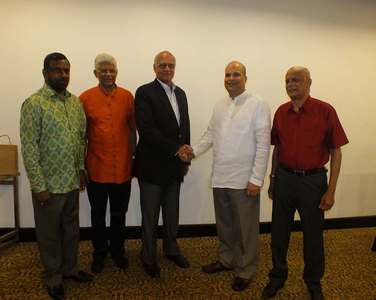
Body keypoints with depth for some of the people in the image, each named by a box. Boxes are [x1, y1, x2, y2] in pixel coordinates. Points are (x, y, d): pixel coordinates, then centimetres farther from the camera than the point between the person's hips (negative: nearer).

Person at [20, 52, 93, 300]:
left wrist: (81, 169, 9)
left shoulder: (76, 102, 5)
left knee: (72, 228, 19)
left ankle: (70, 268, 40)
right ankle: (54, 278, 32)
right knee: (49, 233, 13)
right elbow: (29, 149, -15)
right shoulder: (34, 104, -13)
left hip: (72, 181, 6)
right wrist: (39, 186, -15)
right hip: (48, 184, -5)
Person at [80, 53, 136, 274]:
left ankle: (118, 250, 37)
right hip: (97, 169, -1)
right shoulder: (86, 98, -4)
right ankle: (99, 253, 36)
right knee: (98, 215, 15)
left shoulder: (127, 96, 0)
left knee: (119, 214, 16)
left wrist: (133, 158, 6)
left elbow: (132, 130, 6)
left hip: (122, 168, 1)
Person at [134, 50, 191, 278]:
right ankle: (149, 258, 28)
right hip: (153, 165, -6)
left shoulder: (181, 93, 12)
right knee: (150, 216, 10)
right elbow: (146, 129, -20)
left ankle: (171, 249, 39)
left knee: (172, 213, 19)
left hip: (175, 165, 6)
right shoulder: (145, 92, -10)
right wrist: (176, 149, -19)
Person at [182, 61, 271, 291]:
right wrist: (194, 150, -4)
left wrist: (256, 180, -15)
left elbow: (263, 145, -12)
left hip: (244, 180, -6)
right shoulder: (220, 105, 11)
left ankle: (245, 270, 28)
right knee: (224, 224, 20)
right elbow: (211, 134, 14)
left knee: (246, 228, 9)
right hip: (220, 178, 6)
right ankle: (226, 260, 40)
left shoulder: (258, 105, -9)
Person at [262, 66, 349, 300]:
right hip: (284, 178, 3)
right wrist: (272, 180, 12)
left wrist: (331, 190, -10)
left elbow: (336, 152, -7)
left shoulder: (325, 111, -9)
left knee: (313, 235, 12)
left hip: (313, 180, -3)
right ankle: (278, 276, 34)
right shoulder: (281, 112, 3)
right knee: (279, 232, 12)